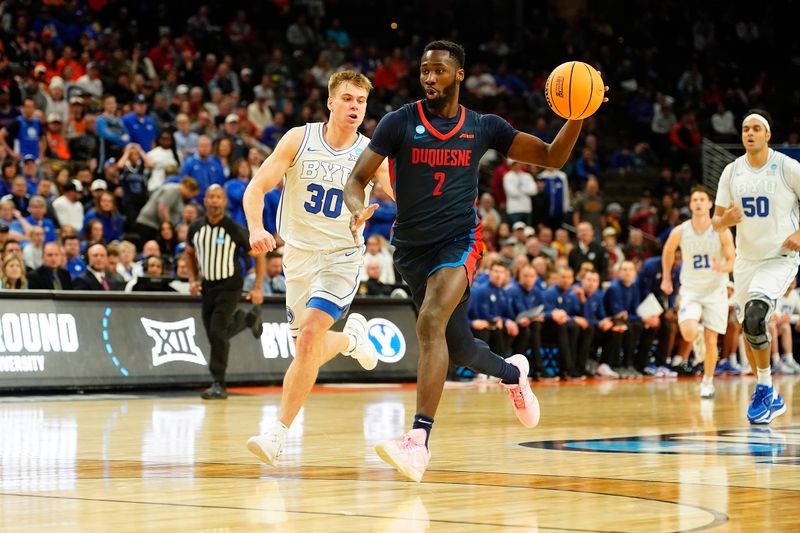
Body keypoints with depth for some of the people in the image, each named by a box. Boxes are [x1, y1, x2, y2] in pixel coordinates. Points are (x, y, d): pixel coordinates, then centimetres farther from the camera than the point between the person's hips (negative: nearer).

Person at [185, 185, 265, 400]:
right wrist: (192, 280, 3)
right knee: (214, 335, 12)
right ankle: (249, 318, 43)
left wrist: (257, 288, -9)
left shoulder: (235, 229, -15)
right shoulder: (196, 228, -3)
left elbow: (259, 255, -5)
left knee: (217, 332, -19)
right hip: (208, 285, 5)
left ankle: (219, 384, -13)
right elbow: (190, 253, 17)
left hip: (230, 286, -5)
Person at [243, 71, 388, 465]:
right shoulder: (299, 139, -6)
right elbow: (257, 186, -8)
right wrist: (256, 228, -25)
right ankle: (351, 336, 49)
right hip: (298, 255, 3)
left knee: (309, 337, -23)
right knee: (310, 353, 12)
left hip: (342, 257, -2)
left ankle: (278, 434, -17)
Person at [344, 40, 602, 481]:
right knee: (458, 349, 12)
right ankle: (512, 372, 47)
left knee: (431, 323, -28)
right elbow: (356, 180, -4)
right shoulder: (400, 123, -2)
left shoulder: (484, 128, 3)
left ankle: (419, 439, -31)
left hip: (459, 241, -2)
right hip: (411, 247, 2)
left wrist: (578, 116, -10)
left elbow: (552, 158, 8)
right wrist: (358, 209, -28)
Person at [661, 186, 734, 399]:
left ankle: (708, 381, 22)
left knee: (711, 341, -1)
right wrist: (666, 278, 14)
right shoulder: (680, 232, -9)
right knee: (688, 333, -23)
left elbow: (731, 261, -6)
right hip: (691, 291, 0)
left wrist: (722, 267, -28)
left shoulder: (722, 232, -12)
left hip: (715, 290, 0)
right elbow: (668, 251, 12)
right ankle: (698, 336, 15)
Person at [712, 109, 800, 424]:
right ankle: (771, 399, 27)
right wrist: (725, 220, -18)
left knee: (754, 315, -26)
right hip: (746, 259, 6)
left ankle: (765, 390, -9)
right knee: (748, 327, 10)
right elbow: (716, 221, 5)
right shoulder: (731, 172, 2)